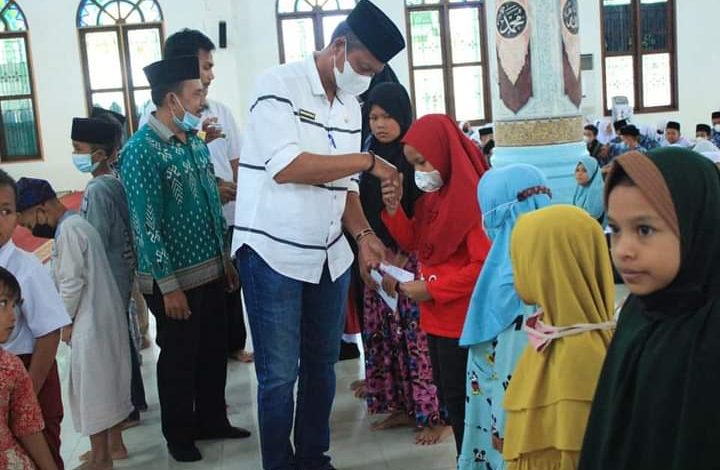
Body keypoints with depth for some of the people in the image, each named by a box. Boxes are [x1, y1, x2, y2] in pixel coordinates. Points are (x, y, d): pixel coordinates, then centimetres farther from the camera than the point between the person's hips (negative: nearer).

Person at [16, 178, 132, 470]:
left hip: (90, 323, -9)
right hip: (105, 317, 10)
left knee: (90, 388, 0)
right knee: (108, 382, 16)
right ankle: (114, 442, 28)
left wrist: (65, 322, -8)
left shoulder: (68, 230, -16)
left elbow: (72, 284, -18)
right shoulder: (77, 223, 13)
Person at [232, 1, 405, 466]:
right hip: (274, 255, -7)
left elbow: (344, 183, 13)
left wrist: (363, 234, -4)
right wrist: (367, 160, -16)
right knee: (280, 374, 2)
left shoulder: (351, 106, 11)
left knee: (322, 364, 15)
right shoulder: (279, 84, -10)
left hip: (330, 256, 7)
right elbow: (285, 166, -21)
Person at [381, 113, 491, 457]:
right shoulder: (433, 195, 9)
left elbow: (484, 265, -22)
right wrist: (393, 208, -3)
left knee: (460, 403, 1)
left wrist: (431, 289, -18)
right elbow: (412, 242, 14)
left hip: (462, 318, -9)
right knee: (448, 398, 17)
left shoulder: (472, 196, -18)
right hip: (436, 315, 9)